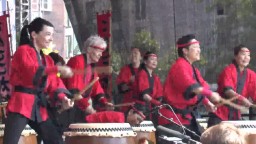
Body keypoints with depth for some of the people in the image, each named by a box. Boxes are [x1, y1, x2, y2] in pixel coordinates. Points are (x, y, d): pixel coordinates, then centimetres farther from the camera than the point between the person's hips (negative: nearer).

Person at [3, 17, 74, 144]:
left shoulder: (47, 59, 19)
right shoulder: (23, 51, -3)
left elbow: (53, 83, 11)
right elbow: (32, 71, -22)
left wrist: (62, 98, -9)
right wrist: (58, 69, -30)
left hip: (39, 107, 8)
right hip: (21, 105, -8)